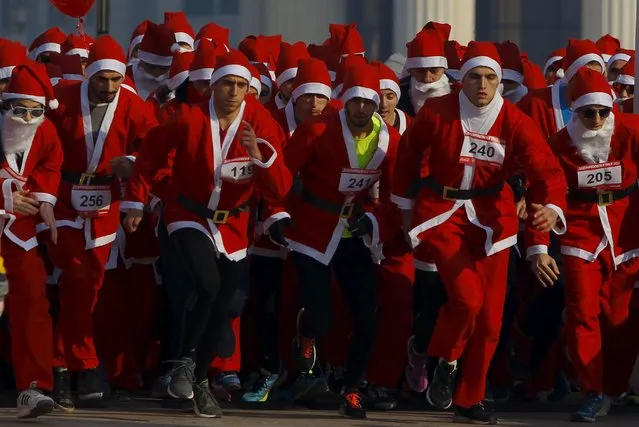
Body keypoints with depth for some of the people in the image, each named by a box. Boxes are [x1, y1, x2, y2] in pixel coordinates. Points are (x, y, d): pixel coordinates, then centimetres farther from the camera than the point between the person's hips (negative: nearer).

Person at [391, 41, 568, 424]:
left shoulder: (514, 122, -10)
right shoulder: (437, 113, -12)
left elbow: (548, 170, -18)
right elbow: (409, 156, 5)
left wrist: (552, 208, -39)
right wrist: (406, 209, 11)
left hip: (491, 217, 3)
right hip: (442, 212, -3)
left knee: (490, 315, 4)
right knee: (467, 297, -21)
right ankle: (446, 362, 10)